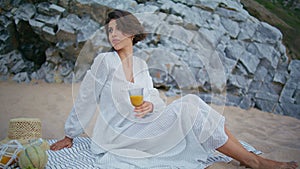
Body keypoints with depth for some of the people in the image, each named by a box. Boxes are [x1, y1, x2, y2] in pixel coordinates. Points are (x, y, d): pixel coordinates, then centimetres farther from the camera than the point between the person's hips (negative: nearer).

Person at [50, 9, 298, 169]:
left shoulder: (140, 64, 10)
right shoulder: (105, 61, -8)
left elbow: (154, 98, 7)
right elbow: (85, 100, -4)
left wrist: (150, 105, -17)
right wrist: (69, 136, 3)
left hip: (136, 131, 6)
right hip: (115, 136, -6)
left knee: (190, 105, -16)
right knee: (187, 108, -23)